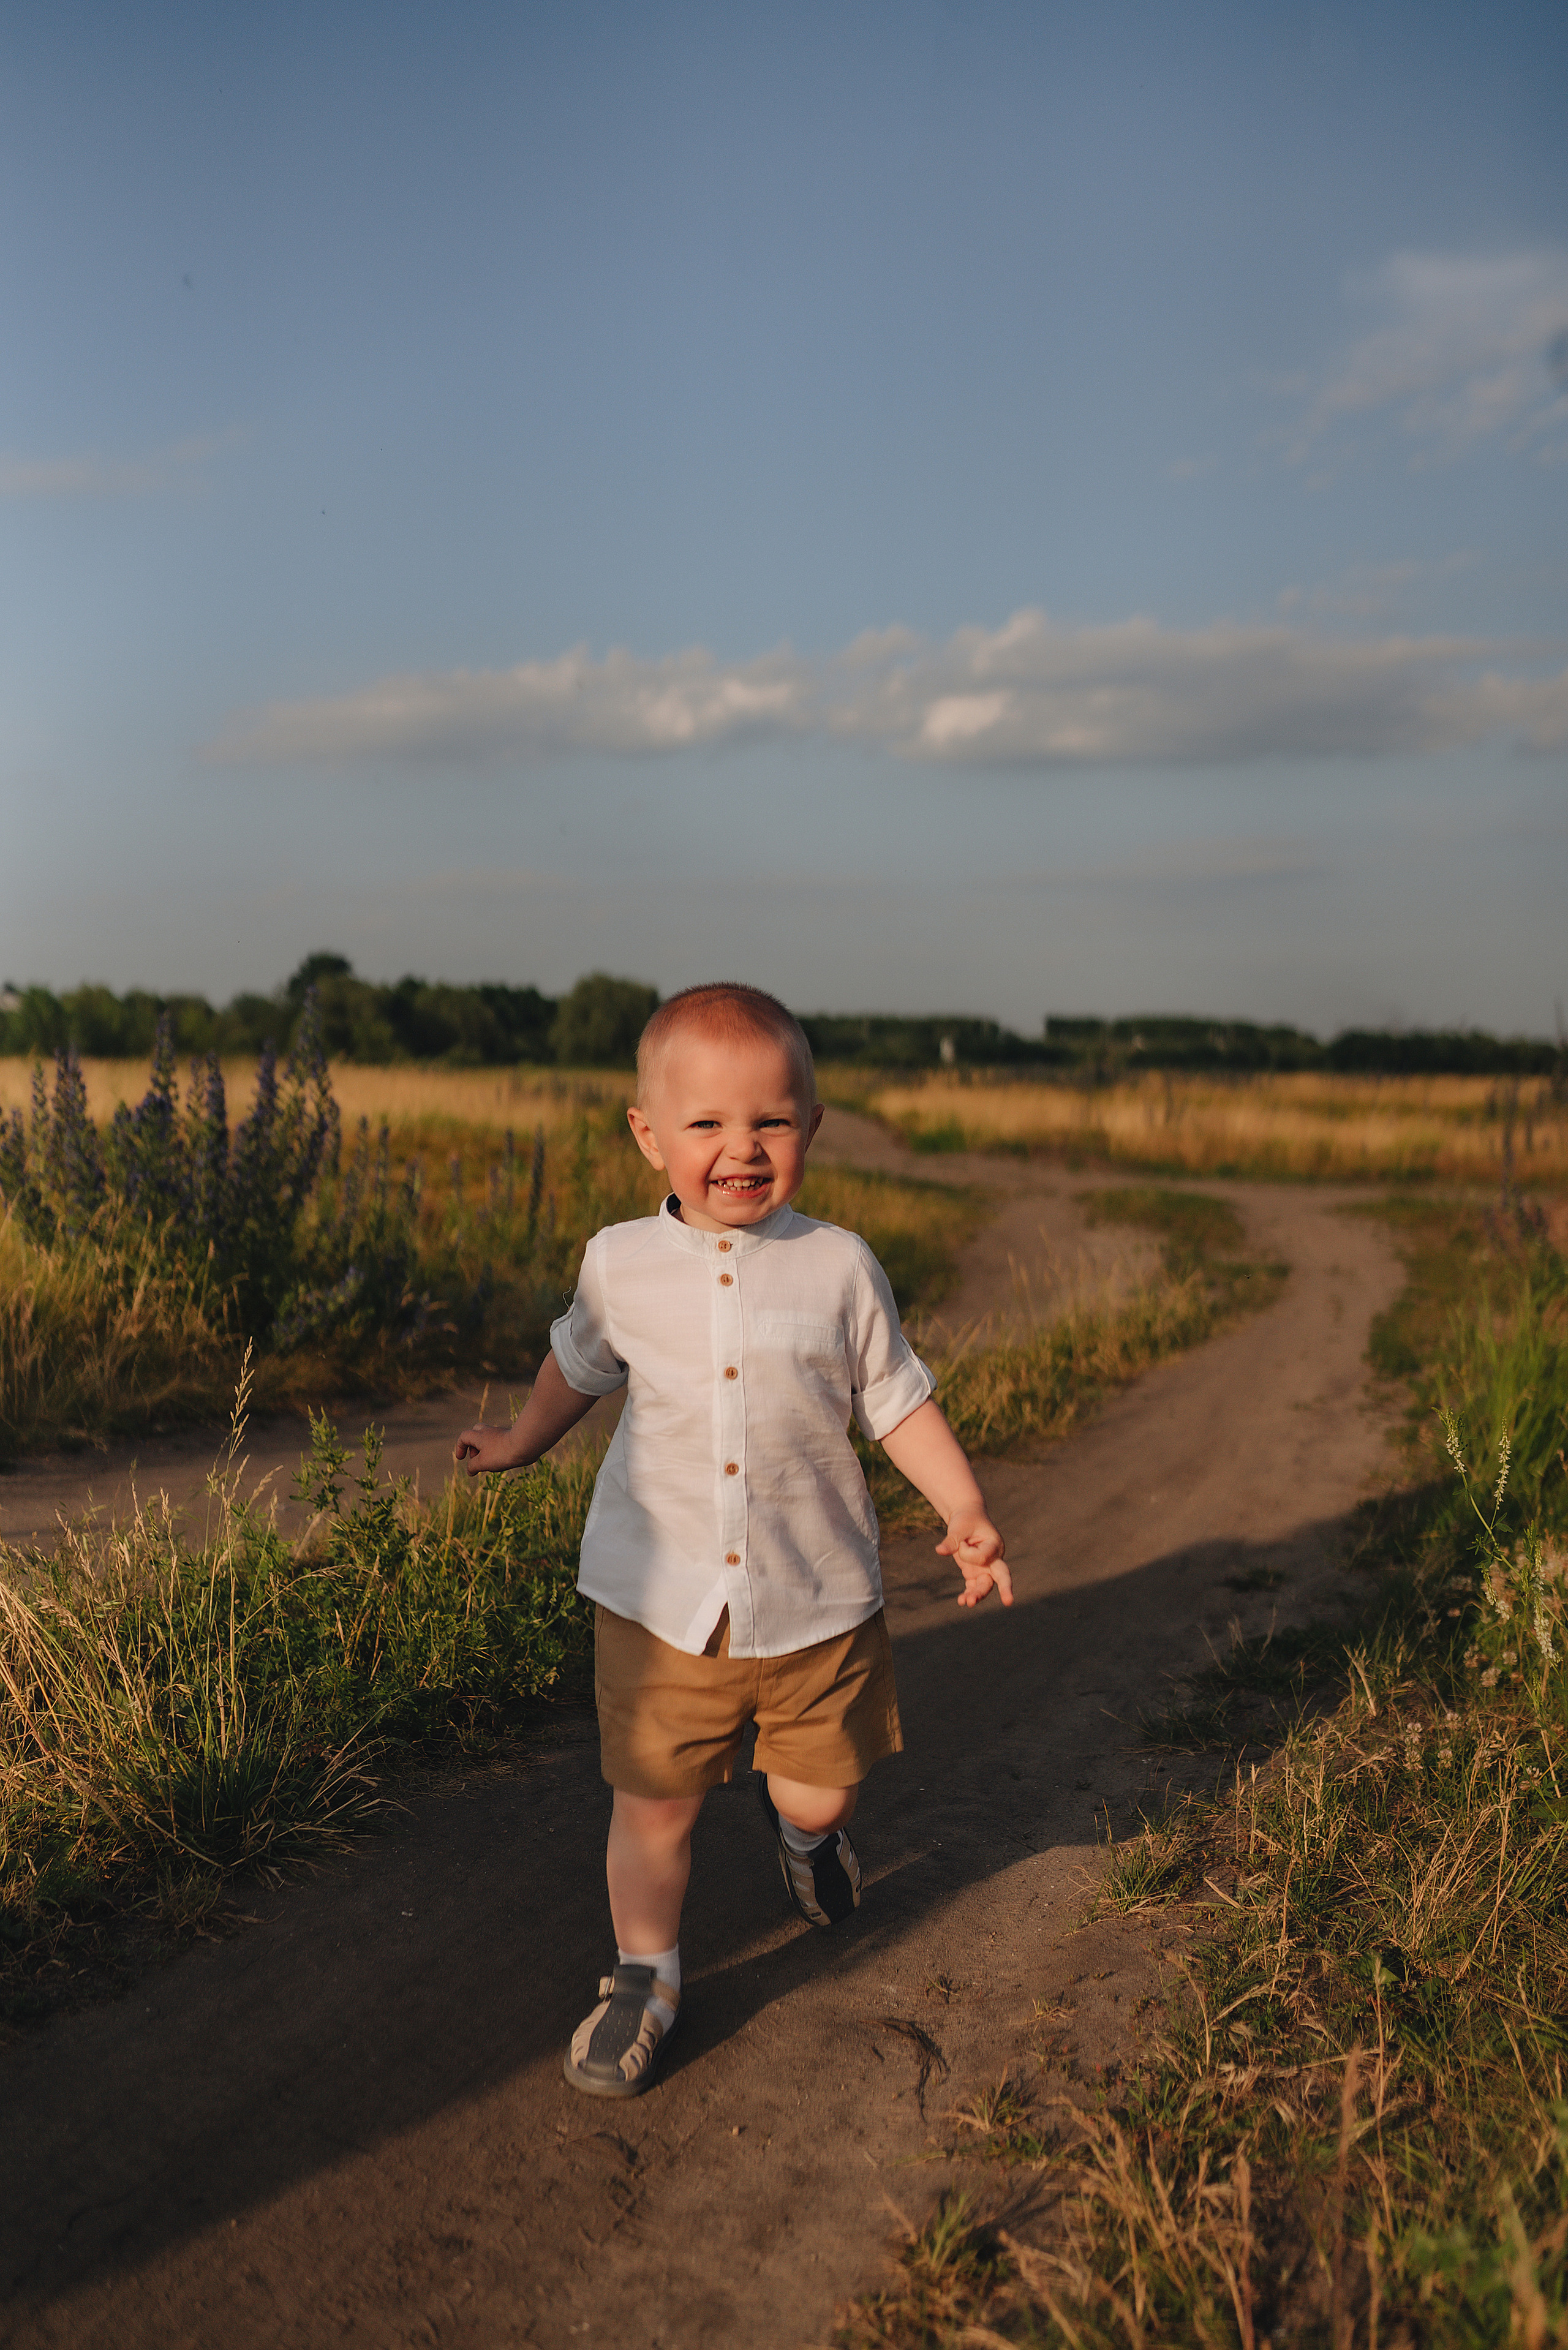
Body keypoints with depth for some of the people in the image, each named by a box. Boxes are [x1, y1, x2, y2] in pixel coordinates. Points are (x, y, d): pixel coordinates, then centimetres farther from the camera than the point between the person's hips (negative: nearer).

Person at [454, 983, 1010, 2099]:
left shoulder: (839, 1265, -7)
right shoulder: (621, 1264, -4)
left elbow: (899, 1400, 2)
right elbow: (580, 1366, 18)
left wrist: (966, 1511, -9)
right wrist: (520, 1442, 31)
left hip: (815, 1599, 0)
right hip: (662, 1602, 0)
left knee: (823, 1794, 11)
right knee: (654, 1801, 7)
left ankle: (801, 1820, 48)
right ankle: (645, 1979, 31)